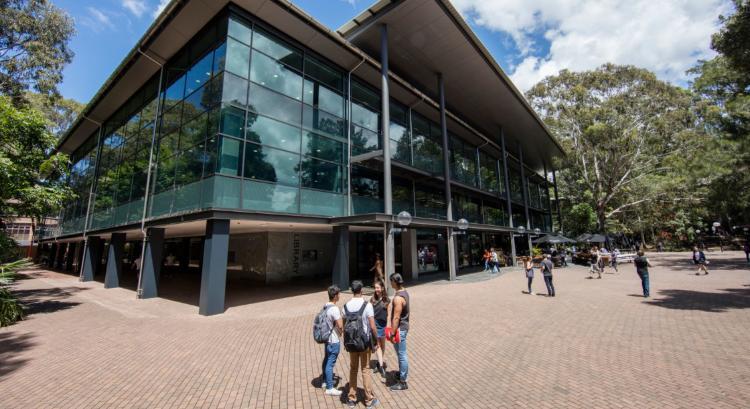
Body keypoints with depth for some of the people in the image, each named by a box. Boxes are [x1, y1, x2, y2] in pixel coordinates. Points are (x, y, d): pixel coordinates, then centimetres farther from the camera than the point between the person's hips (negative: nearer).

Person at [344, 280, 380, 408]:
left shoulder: (346, 306, -5)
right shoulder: (367, 305, -17)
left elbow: (344, 326, 0)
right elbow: (373, 327, -17)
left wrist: (345, 341, 12)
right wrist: (376, 342, -4)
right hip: (365, 341, -3)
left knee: (353, 369, 18)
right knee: (365, 370, 11)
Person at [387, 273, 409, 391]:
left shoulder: (398, 298, -27)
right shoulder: (404, 292, 3)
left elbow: (396, 317, -25)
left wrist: (392, 333, -19)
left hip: (400, 328, -10)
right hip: (404, 326, 10)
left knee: (402, 355, 4)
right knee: (401, 354, 24)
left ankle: (403, 382, 17)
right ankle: (402, 373, 41)